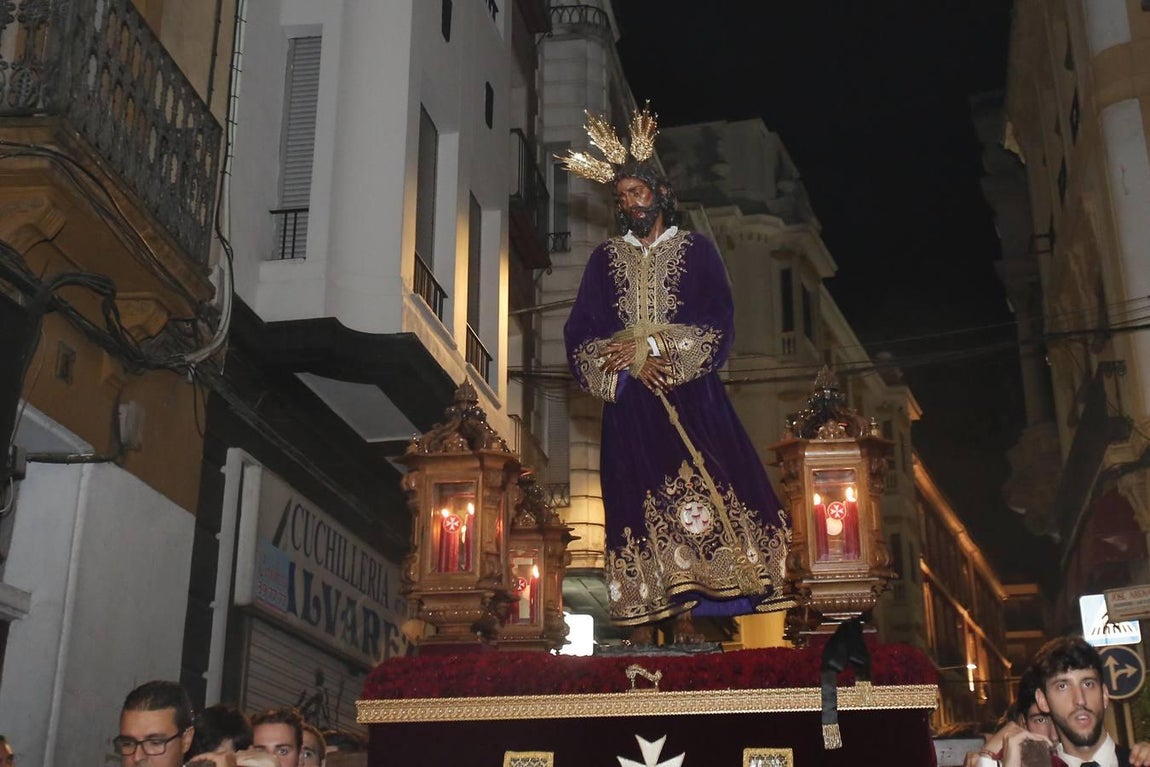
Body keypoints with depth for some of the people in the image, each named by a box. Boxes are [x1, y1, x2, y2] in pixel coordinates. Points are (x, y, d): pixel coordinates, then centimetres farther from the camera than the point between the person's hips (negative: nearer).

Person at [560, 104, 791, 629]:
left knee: (708, 488, -14)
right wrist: (631, 363, -10)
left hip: (692, 397, -1)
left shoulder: (697, 250, 11)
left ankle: (717, 586, -13)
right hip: (630, 402, 1)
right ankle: (662, 602, -10)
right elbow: (580, 335, 7)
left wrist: (649, 345, -11)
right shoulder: (605, 259, 16)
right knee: (642, 499, -8)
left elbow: (718, 323, -1)